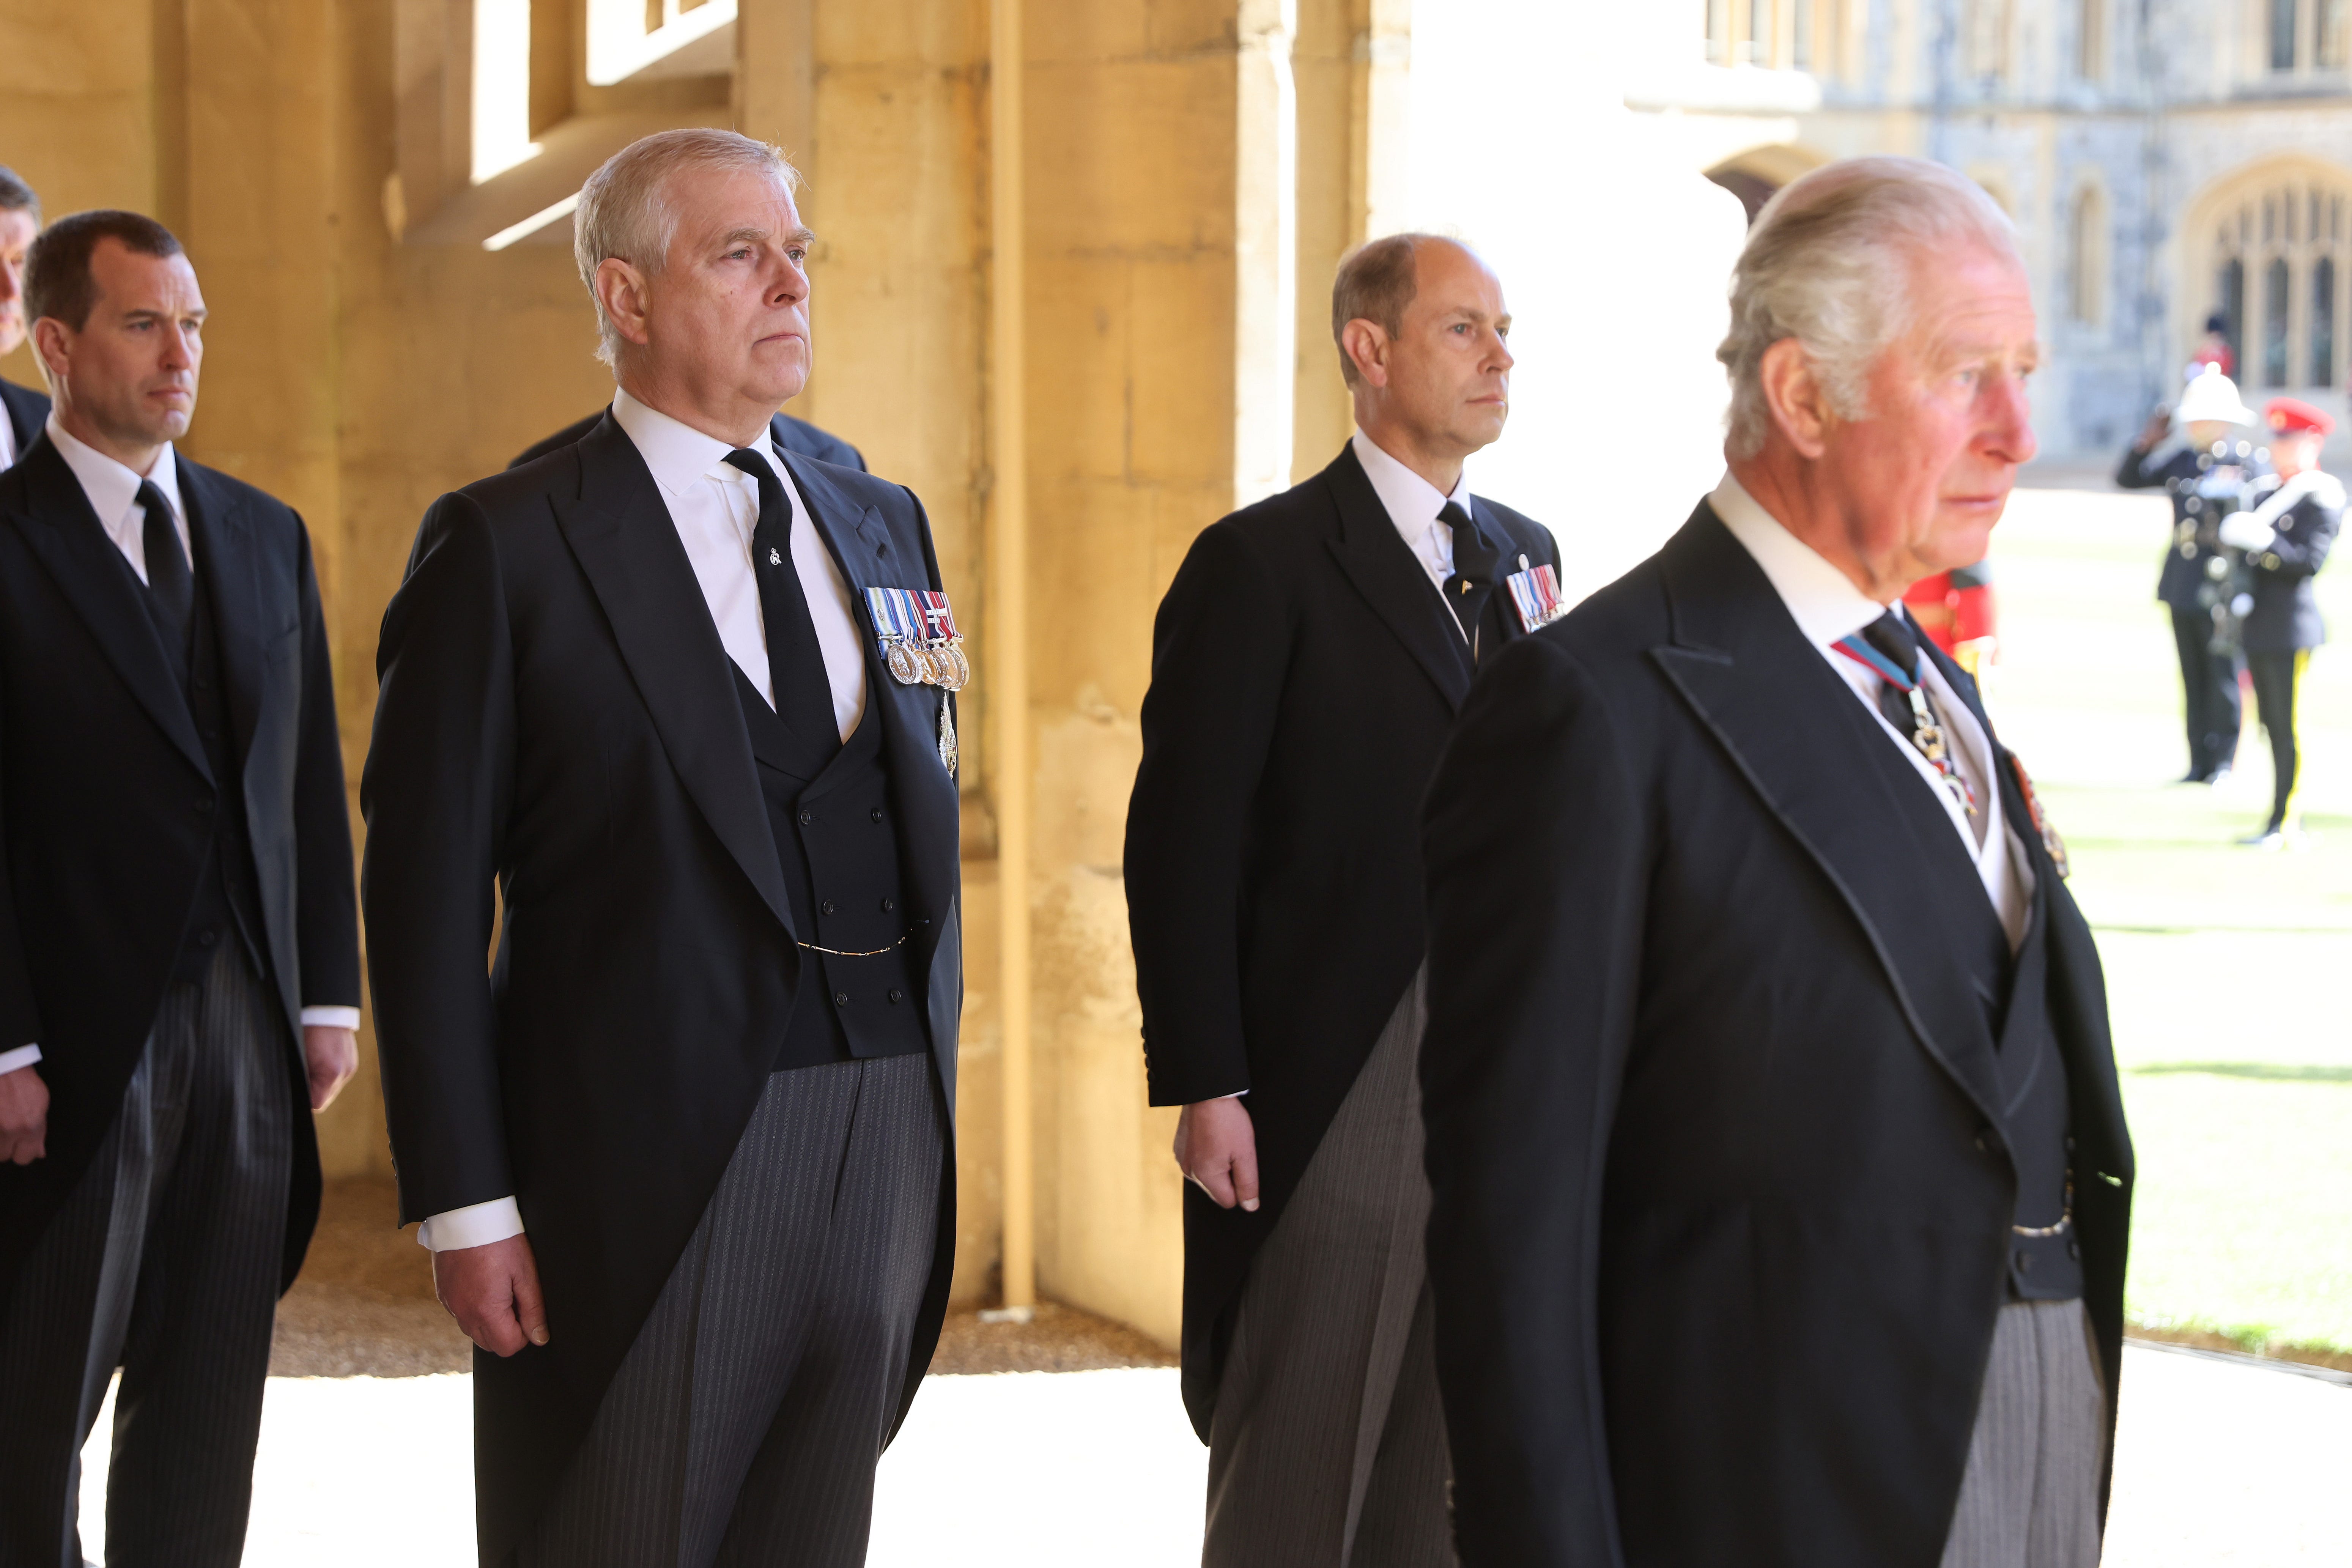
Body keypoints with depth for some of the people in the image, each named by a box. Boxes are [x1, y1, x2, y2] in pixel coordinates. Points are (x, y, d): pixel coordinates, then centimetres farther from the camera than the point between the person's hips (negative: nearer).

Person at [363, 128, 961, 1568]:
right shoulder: (507, 548, -4)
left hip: (885, 1138, 5)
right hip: (644, 1159, -5)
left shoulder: (884, 528, 15)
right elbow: (427, 894, -7)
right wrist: (463, 1204, -12)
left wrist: (933, 1116, 12)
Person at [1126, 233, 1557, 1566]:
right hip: (1332, 1089, -6)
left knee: (1456, 1453, 10)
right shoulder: (1262, 565, -6)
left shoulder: (1525, 553, 14)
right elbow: (1184, 842, -9)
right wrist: (1205, 1085, -14)